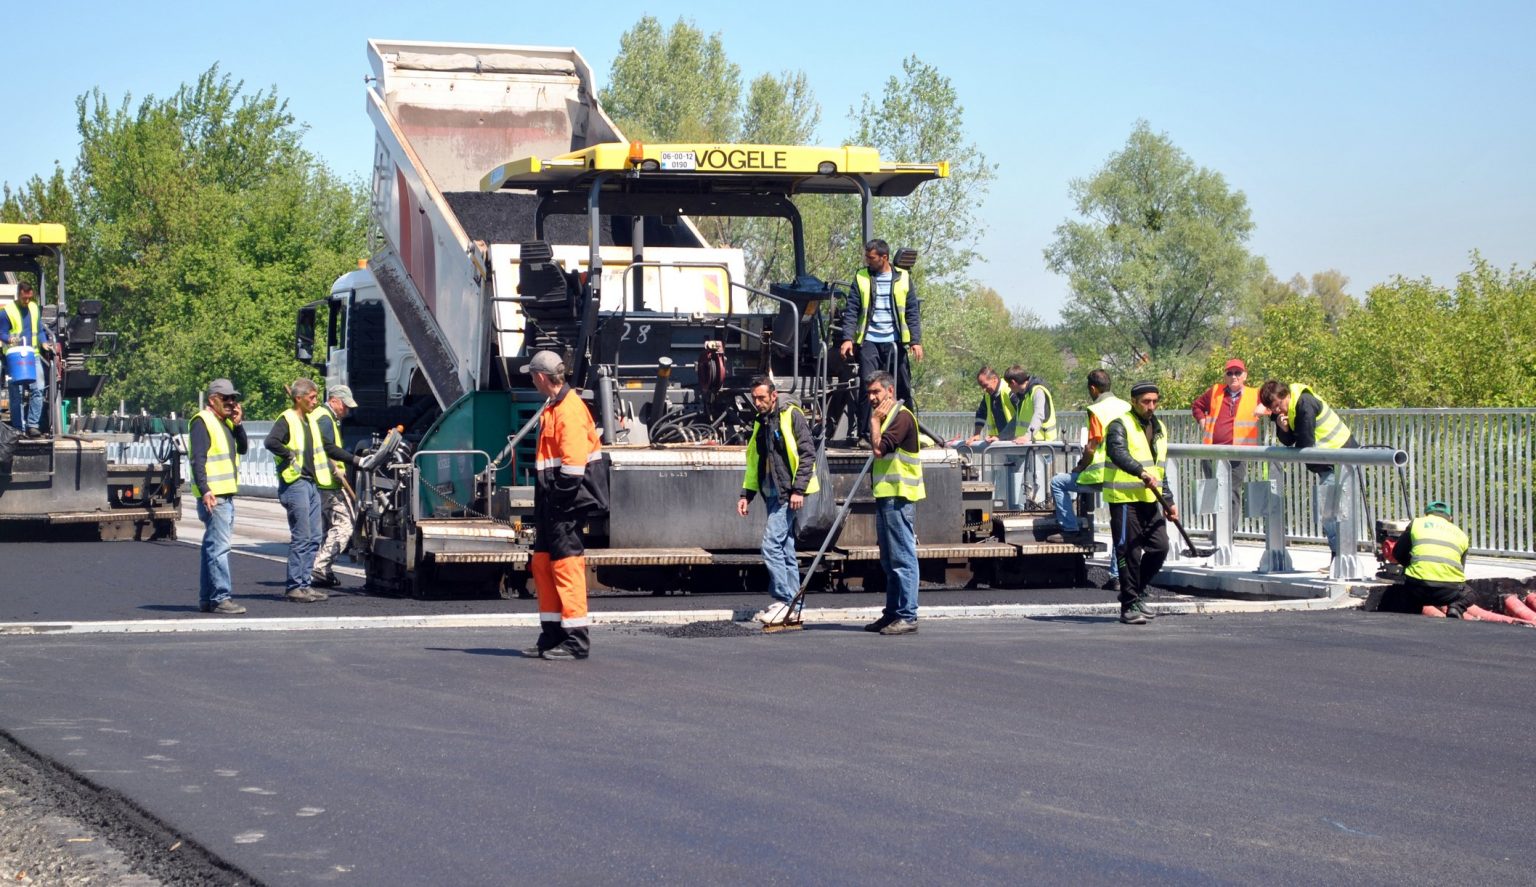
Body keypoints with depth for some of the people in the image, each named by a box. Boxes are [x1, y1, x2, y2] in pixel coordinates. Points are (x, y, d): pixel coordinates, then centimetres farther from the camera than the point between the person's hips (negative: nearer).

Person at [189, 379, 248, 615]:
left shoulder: (226, 423, 19)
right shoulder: (202, 422, -9)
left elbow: (242, 449, 16)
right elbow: (197, 460, -17)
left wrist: (237, 424, 3)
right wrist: (205, 491, -25)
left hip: (227, 494, 10)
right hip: (212, 496, -10)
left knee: (212, 546, 12)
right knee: (219, 547, -13)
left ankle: (207, 599, 17)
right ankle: (221, 598, -15)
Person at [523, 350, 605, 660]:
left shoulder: (570, 409, -16)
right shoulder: (553, 408, 17)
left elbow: (574, 461, -23)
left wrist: (561, 499, -20)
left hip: (566, 505, -11)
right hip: (552, 504, 11)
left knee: (566, 563, -9)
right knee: (542, 563, 14)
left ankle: (576, 641, -7)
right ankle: (552, 635, 21)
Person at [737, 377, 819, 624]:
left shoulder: (791, 416, -8)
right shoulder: (761, 423, 17)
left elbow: (808, 454, -13)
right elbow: (754, 462, 23)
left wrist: (798, 489, -19)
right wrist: (746, 495, 16)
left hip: (789, 494, -8)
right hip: (772, 495, 8)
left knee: (771, 545, -15)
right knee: (786, 549, 9)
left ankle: (783, 600, -12)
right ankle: (791, 606, 11)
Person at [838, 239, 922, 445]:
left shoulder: (903, 278, 5)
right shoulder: (861, 278, 5)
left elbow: (912, 312, 6)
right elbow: (851, 311, 2)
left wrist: (916, 341, -2)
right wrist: (848, 338, -10)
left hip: (895, 342, 1)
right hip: (869, 341, -1)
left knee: (903, 388, 4)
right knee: (867, 386, -8)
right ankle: (865, 434, -4)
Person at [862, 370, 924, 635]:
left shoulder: (902, 416, -12)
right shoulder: (887, 417, 20)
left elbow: (879, 449, -20)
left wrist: (874, 420, -12)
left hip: (899, 497, -11)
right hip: (886, 497, 11)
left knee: (903, 559, -9)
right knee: (890, 561, 13)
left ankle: (907, 616, -10)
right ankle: (892, 614, 18)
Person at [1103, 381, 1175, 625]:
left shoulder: (1159, 428, 18)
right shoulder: (1120, 425, -7)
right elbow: (1119, 453, -26)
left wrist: (1168, 502, 22)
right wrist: (1142, 472, -41)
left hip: (1150, 499, 7)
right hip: (1124, 498, -7)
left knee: (1159, 547, 1)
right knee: (1129, 553, -6)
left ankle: (1137, 593, 20)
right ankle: (1130, 605, 1)